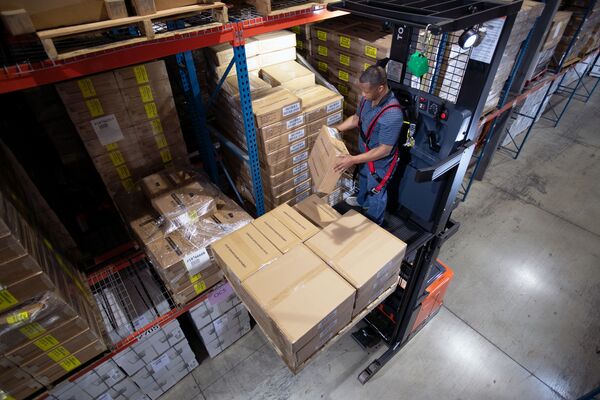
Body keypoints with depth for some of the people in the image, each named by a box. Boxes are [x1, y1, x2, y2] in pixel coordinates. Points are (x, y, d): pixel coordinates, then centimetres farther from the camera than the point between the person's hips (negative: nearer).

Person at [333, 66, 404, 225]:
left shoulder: (392, 115, -39)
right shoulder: (368, 98, -14)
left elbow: (384, 150, -33)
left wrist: (353, 160, -34)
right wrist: (336, 128, -3)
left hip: (380, 163, -7)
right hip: (365, 155, 7)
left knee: (376, 194, 17)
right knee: (363, 180, 34)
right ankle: (362, 201, 66)